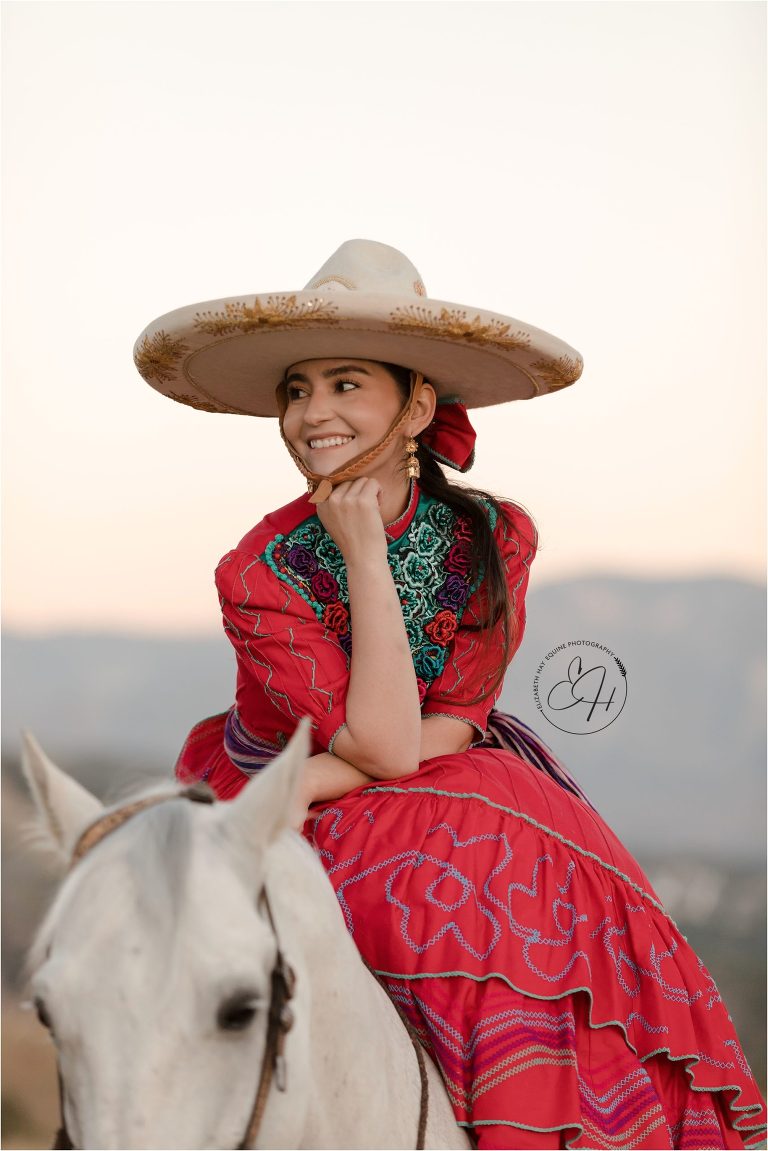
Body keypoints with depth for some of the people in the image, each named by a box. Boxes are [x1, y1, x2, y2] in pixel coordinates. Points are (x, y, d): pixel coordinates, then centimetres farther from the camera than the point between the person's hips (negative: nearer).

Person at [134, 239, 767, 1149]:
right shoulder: (258, 573, -14)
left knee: (571, 900, -23)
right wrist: (365, 559, -22)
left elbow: (453, 727, -8)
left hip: (457, 791, 2)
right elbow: (386, 746, -20)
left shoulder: (495, 537, -6)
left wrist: (307, 785, -20)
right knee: (468, 911, -28)